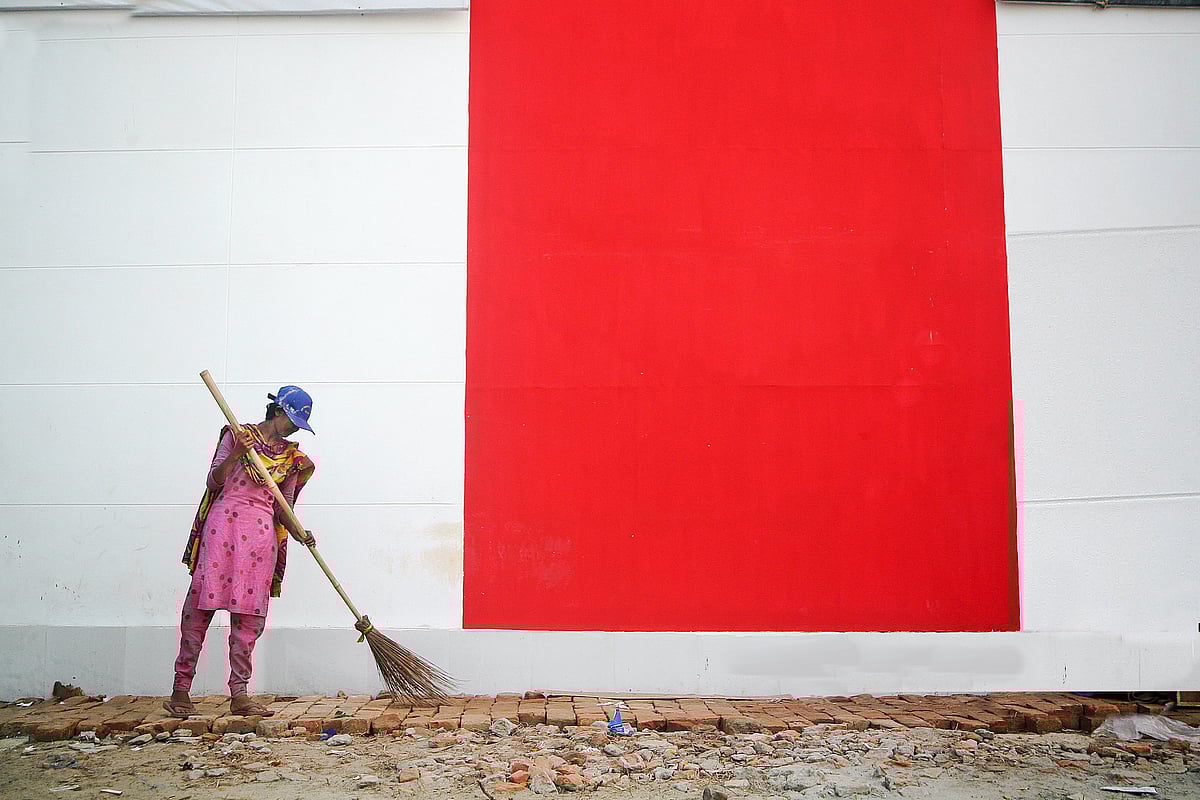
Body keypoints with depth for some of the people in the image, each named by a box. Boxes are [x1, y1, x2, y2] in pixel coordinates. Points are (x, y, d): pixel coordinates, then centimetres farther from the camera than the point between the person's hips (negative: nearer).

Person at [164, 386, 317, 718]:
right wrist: (236, 453, -15)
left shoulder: (291, 456, 16)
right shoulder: (238, 435, 6)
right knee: (201, 604, -5)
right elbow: (214, 482, 0)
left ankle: (239, 694, 3)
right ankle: (180, 689, 1)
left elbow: (283, 508, 13)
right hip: (224, 523, -4)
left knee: (249, 615, 0)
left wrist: (300, 534, -4)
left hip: (262, 534, 4)